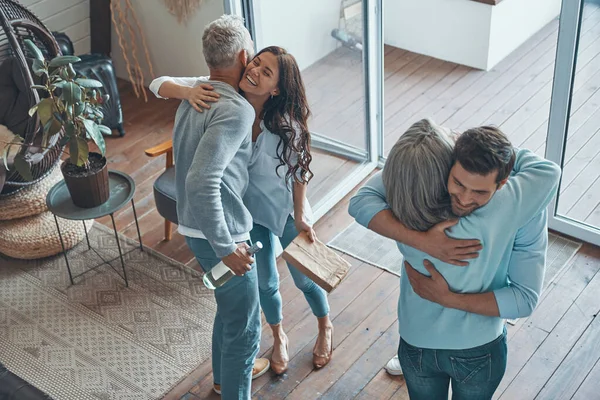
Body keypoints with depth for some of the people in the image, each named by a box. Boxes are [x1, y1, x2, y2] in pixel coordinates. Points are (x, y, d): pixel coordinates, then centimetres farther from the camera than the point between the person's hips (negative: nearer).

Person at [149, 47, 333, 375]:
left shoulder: (286, 123, -32)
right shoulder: (221, 94, -25)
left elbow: (299, 171, -15)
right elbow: (159, 84, -24)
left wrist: (300, 216, -8)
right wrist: (187, 91, -44)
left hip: (286, 209, -2)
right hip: (249, 209, 2)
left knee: (304, 277, 19)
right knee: (265, 281, 21)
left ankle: (325, 328, 51)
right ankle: (279, 338, 51)